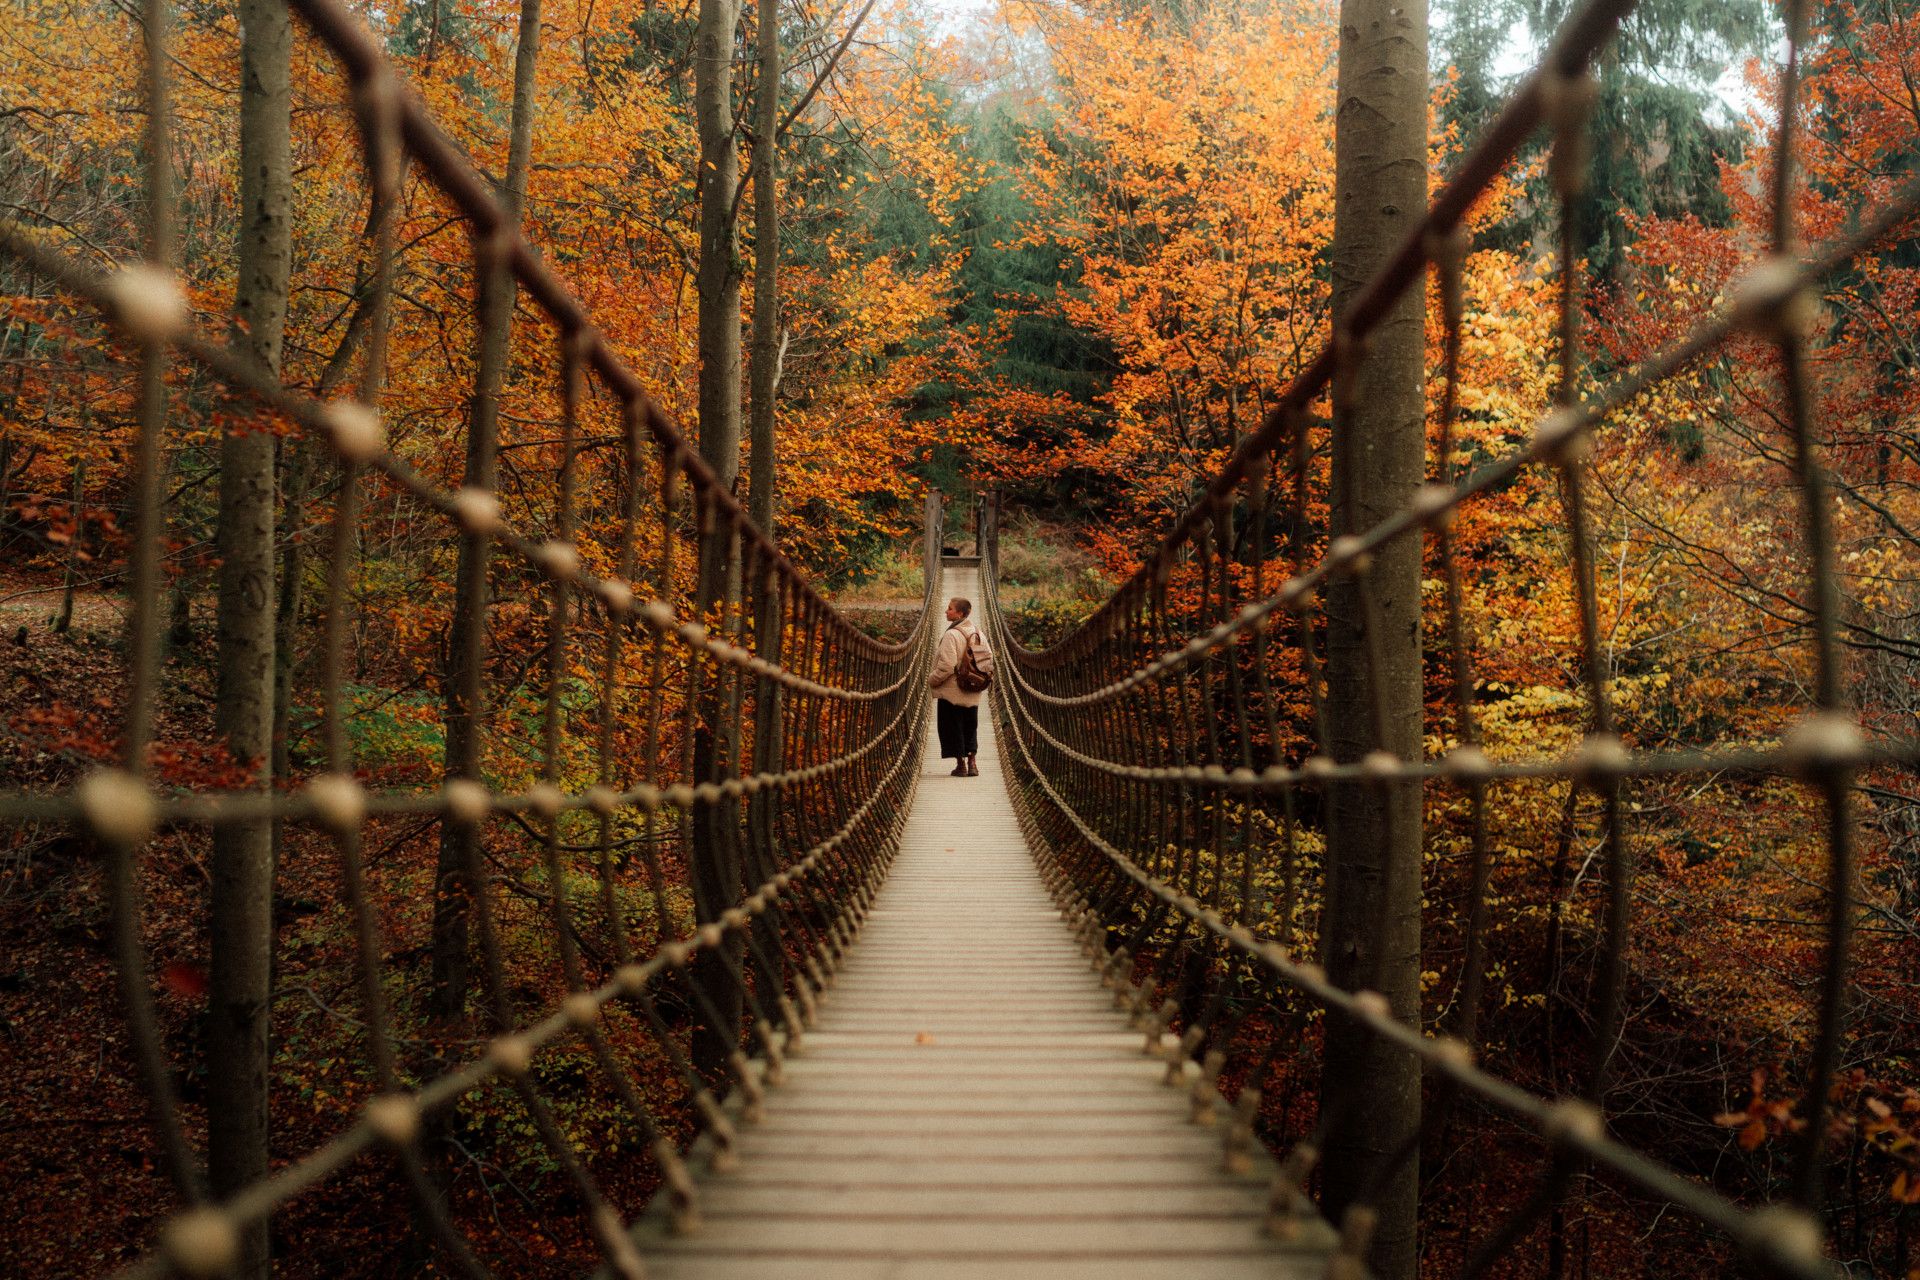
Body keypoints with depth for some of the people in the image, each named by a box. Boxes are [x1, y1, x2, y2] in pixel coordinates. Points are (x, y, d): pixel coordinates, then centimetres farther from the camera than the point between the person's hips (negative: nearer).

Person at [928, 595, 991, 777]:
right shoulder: (977, 634, 6)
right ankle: (973, 762, 13)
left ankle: (961, 764, 5)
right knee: (970, 727, 16)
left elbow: (947, 665, -23)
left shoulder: (951, 635, -19)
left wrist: (932, 680, -10)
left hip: (952, 691, -7)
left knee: (953, 726, 3)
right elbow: (988, 658, 11)